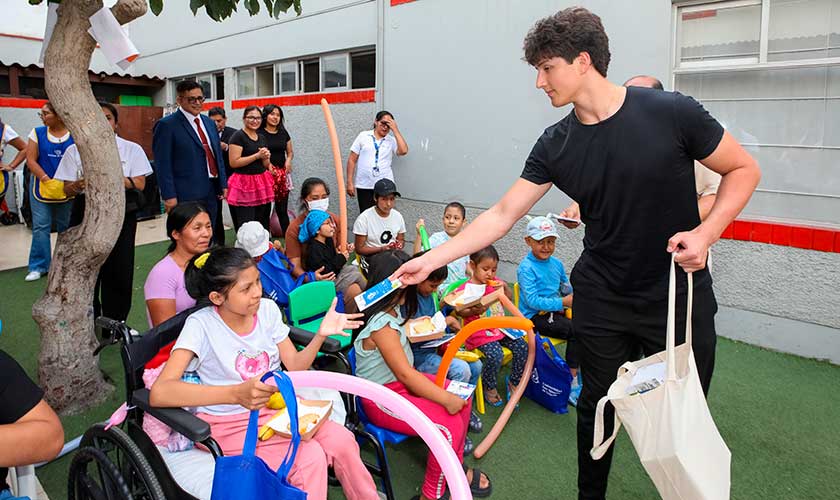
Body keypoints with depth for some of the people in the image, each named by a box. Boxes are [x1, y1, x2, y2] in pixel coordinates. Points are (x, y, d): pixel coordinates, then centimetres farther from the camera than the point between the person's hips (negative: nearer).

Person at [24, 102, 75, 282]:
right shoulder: (37, 133, 3)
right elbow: (31, 160, -1)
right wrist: (47, 180, -13)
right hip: (42, 188, 1)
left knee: (67, 227, 8)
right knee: (40, 226, 0)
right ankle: (38, 266, 8)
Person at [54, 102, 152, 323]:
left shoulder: (131, 149, 7)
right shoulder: (75, 150, 8)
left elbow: (139, 184, -3)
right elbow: (67, 189, 4)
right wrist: (79, 185, -19)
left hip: (121, 213, 0)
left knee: (119, 271, 2)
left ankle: (115, 326, 17)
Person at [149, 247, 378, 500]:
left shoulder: (267, 309, -5)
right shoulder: (201, 325, -19)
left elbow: (295, 365, 1)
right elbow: (159, 393, -30)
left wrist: (321, 334, -19)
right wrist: (237, 394, -42)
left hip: (278, 405, 5)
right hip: (232, 423, -4)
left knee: (342, 440, -17)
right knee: (310, 458, -26)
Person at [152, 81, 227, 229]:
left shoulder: (209, 123, 14)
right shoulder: (166, 125, -7)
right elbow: (163, 164, -11)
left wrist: (223, 184, 13)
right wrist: (169, 196, -16)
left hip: (211, 193, 7)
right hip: (186, 195, -6)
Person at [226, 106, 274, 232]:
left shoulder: (261, 137, 15)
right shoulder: (238, 136, -7)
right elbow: (234, 162, -16)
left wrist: (266, 157, -2)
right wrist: (257, 155, -16)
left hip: (261, 184, 7)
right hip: (244, 184, -7)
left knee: (263, 224, 7)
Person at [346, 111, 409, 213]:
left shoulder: (392, 140, 7)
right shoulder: (363, 136, 5)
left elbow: (403, 151, -13)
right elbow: (352, 160, 5)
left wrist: (395, 130, -7)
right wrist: (350, 182, -1)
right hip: (364, 186, 0)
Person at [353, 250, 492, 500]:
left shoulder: (393, 309, 0)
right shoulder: (381, 325, -28)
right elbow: (404, 374, -27)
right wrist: (445, 399, -22)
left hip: (401, 382, 10)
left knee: (461, 397, 1)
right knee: (449, 425, -21)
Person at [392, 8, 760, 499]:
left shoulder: (670, 112, -14)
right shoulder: (555, 145, -4)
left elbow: (744, 170, -2)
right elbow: (501, 215, -3)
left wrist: (705, 232, -17)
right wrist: (432, 260, -7)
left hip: (680, 297, -2)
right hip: (601, 301, 3)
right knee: (597, 407, 15)